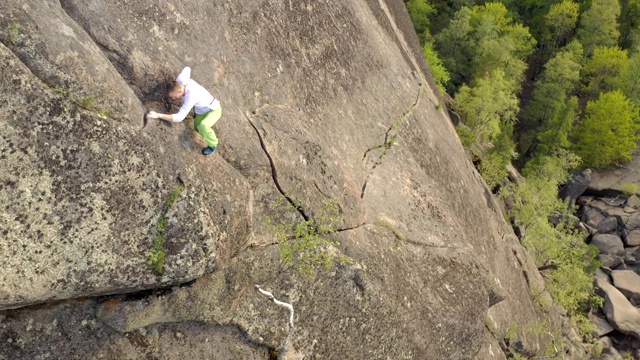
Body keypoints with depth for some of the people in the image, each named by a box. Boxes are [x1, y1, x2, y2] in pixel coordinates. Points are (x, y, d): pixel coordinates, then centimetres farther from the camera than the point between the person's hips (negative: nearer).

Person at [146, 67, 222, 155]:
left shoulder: (190, 96, -43)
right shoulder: (180, 80, -23)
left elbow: (179, 118, -46)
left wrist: (157, 115, -50)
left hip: (214, 110, -8)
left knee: (203, 126, -35)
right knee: (197, 128, 23)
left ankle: (212, 145, -8)